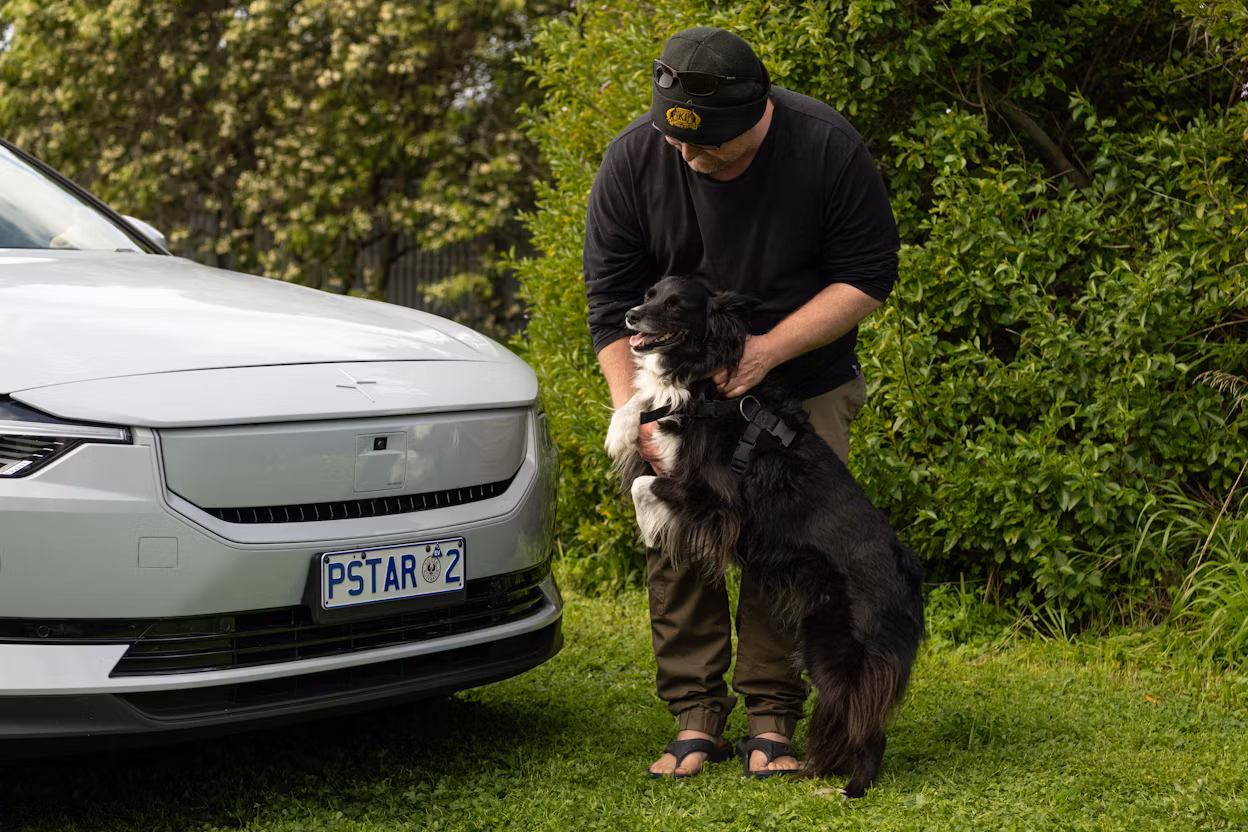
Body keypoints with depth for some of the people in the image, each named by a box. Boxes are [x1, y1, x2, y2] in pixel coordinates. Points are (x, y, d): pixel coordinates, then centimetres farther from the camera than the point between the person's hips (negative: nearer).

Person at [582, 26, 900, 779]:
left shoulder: (826, 146, -19)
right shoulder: (633, 161, -15)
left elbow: (869, 276, -14)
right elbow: (613, 300, -10)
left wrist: (770, 347, -23)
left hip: (802, 387, -1)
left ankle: (774, 718, 3)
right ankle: (697, 719, 4)